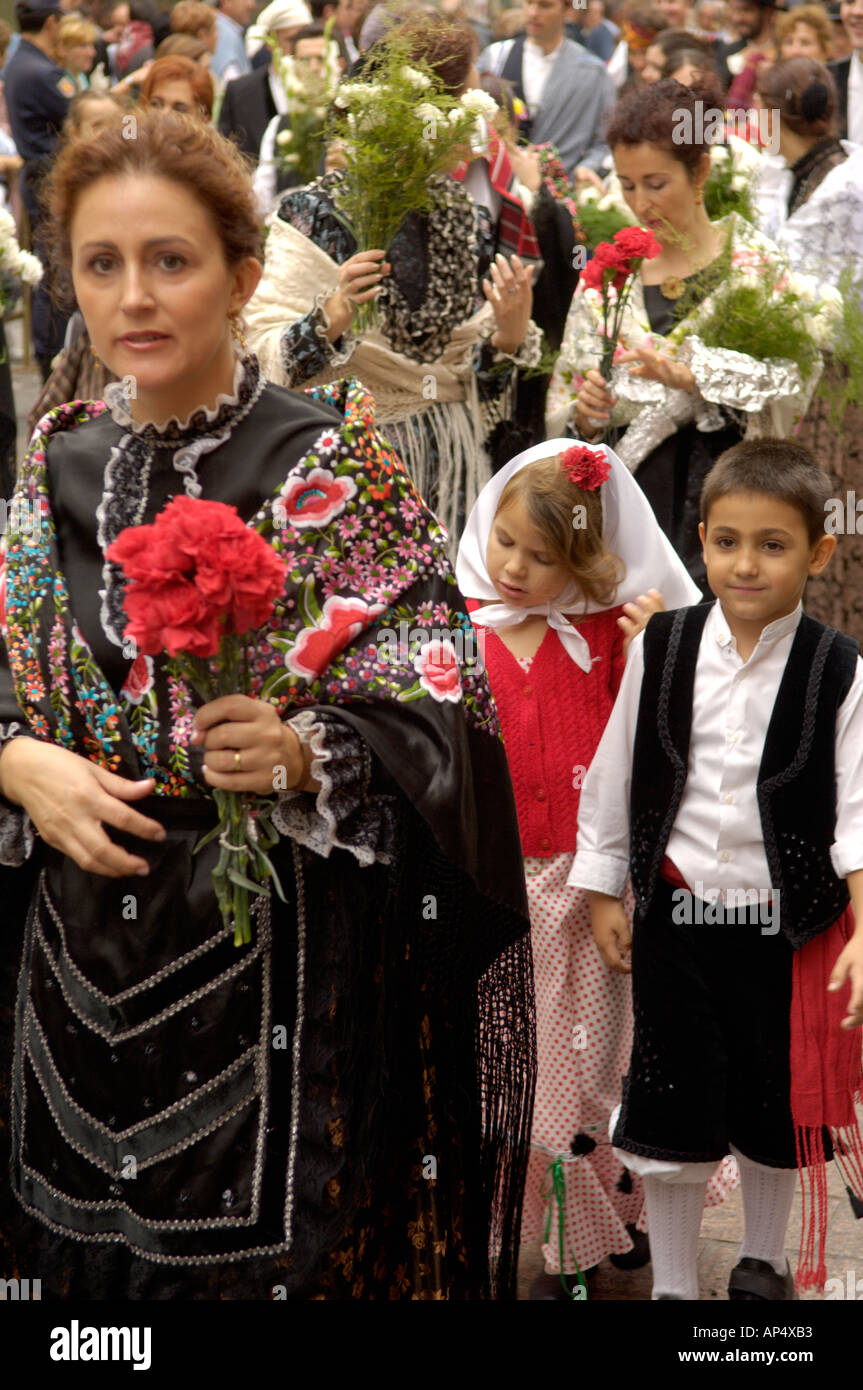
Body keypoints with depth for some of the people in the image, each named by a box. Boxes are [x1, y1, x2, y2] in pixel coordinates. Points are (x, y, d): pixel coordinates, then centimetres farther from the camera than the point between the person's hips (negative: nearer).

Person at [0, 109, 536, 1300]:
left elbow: (435, 722, -9)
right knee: (96, 1252, 13)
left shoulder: (334, 468, -7)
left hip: (288, 966, -4)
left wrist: (301, 755, -27)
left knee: (283, 1250, 4)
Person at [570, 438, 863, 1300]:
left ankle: (762, 1263, 39)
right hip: (677, 913, 1)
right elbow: (615, 774, 5)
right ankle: (672, 1284, 25)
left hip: (788, 927, -1)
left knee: (775, 1111, 16)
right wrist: (603, 894, 7)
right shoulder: (661, 648, -4)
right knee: (669, 1112, 8)